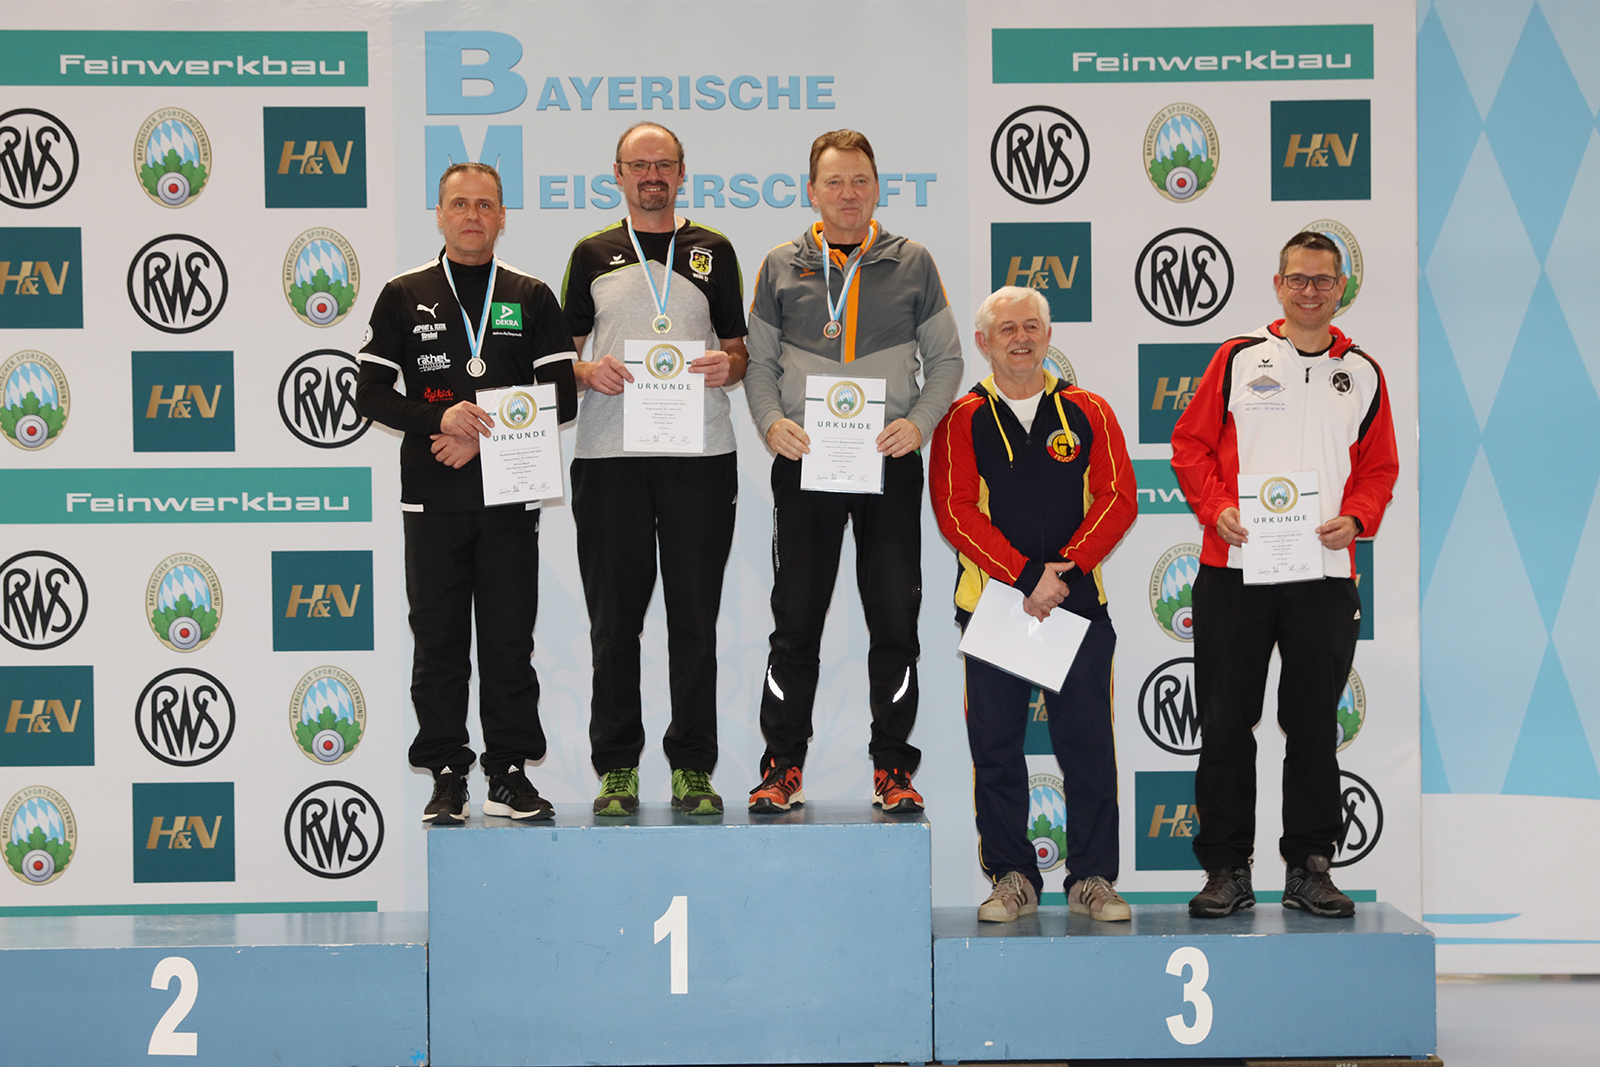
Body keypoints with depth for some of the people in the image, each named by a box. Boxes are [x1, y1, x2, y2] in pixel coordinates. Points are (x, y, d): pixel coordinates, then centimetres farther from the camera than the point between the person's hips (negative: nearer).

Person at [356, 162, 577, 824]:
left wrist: (484, 437, -8)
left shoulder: (531, 298, 9)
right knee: (438, 640, 0)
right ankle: (447, 778, 6)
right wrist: (440, 419, -12)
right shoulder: (404, 296, 8)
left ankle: (509, 774, 8)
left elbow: (562, 399, 3)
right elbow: (370, 395, 4)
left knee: (509, 639, 1)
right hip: (432, 497, 0)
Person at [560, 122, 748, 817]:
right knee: (614, 616, 0)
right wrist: (589, 372, -9)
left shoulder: (712, 251, 13)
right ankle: (616, 768, 7)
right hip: (610, 453, 0)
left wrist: (729, 365, -8)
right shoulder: (593, 254, 12)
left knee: (695, 614, 0)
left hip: (700, 453, 0)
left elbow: (739, 347, 14)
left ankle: (693, 768, 6)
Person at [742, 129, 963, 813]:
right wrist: (771, 422, -7)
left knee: (895, 621, 1)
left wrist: (918, 422, -7)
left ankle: (892, 768, 10)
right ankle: (783, 766, 9)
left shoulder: (912, 263, 7)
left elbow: (945, 357, 10)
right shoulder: (781, 267, 8)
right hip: (804, 464, 0)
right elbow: (759, 361, 11)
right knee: (795, 621, 1)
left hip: (889, 463, 0)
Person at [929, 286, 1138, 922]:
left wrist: (1066, 568, -12)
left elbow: (1118, 498, 1)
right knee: (996, 749, 2)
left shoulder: (1088, 413, 9)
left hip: (1079, 602, 1)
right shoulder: (963, 421, 4)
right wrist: (1027, 577, -15)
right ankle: (1012, 879, 11)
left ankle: (1092, 879, 8)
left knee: (1088, 745, 0)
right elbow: (955, 511, -6)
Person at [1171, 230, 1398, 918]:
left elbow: (1379, 468, 13)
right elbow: (1191, 446, 5)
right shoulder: (1238, 359, 6)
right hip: (1235, 570, -1)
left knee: (1314, 726, 6)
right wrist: (1216, 509, -11)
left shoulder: (1361, 374, 12)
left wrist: (1355, 519, -6)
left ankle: (1310, 867, 14)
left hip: (1325, 575, 2)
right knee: (1226, 725, 0)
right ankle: (1227, 870, 8)